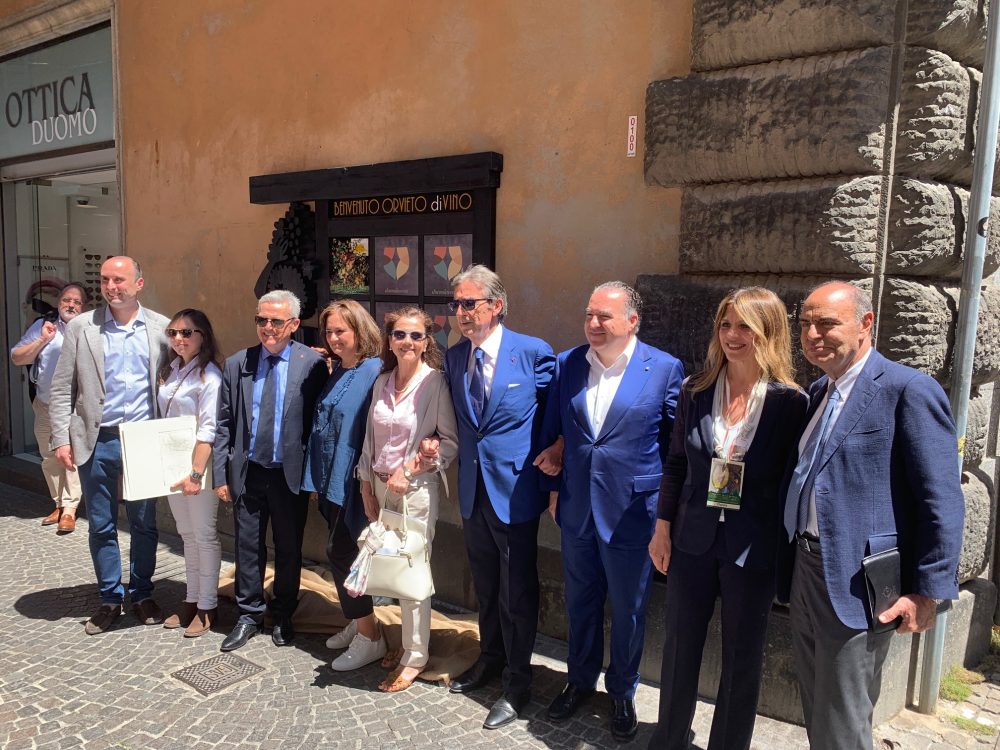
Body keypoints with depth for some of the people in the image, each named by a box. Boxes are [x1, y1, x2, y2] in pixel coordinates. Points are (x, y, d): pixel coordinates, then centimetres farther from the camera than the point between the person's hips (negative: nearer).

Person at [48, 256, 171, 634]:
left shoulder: (160, 327, 1)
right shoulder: (81, 327, 0)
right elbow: (62, 389, 2)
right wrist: (61, 439, -5)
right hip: (97, 441, 0)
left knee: (144, 523, 11)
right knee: (101, 526, 10)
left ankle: (142, 594, 27)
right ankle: (109, 598, 25)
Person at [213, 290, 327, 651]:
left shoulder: (312, 364, -8)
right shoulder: (237, 364, 2)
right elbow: (224, 424, 4)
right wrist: (220, 475, 1)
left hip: (291, 473, -2)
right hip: (247, 472, 2)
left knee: (289, 549, 12)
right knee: (248, 547, 12)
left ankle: (283, 617, 31)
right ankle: (249, 616, 30)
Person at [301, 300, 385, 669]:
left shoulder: (374, 372, -15)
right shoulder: (336, 370, 11)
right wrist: (318, 478, 13)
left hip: (353, 481, -8)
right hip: (330, 479, 8)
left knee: (340, 552, -4)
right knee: (342, 552, 15)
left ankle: (369, 637, 11)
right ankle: (358, 623, 32)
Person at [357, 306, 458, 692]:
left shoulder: (435, 382, -10)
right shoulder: (381, 382, 8)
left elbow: (451, 441, -9)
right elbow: (370, 439, 13)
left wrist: (409, 470, -15)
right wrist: (367, 488, 10)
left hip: (417, 487, -5)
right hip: (381, 486, 6)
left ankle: (415, 656, 16)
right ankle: (408, 640, 28)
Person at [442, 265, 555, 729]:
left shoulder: (533, 352, -12)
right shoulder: (454, 357, 3)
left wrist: (549, 483, -9)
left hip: (515, 489, -5)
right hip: (473, 490, 5)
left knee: (517, 590, 7)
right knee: (485, 584, 21)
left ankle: (517, 685, 26)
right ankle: (490, 658, 43)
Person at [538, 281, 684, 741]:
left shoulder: (665, 369, -10)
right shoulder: (567, 364, 0)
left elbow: (676, 444, -3)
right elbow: (553, 431, 8)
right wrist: (552, 488, 7)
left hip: (632, 513, -3)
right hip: (576, 509, 3)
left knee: (627, 611, 14)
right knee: (580, 602, 20)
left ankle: (622, 693, 37)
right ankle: (580, 680, 42)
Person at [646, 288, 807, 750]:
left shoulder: (790, 402, -10)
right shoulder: (695, 392, -2)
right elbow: (675, 465, 5)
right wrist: (662, 530, 5)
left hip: (753, 551, -2)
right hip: (693, 542, 3)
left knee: (742, 660, 14)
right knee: (679, 650, 16)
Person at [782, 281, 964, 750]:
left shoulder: (909, 390, -13)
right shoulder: (816, 393, 12)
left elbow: (942, 503, -15)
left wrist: (928, 590, -14)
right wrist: (790, 565, 13)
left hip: (855, 583, -8)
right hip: (805, 570, 8)